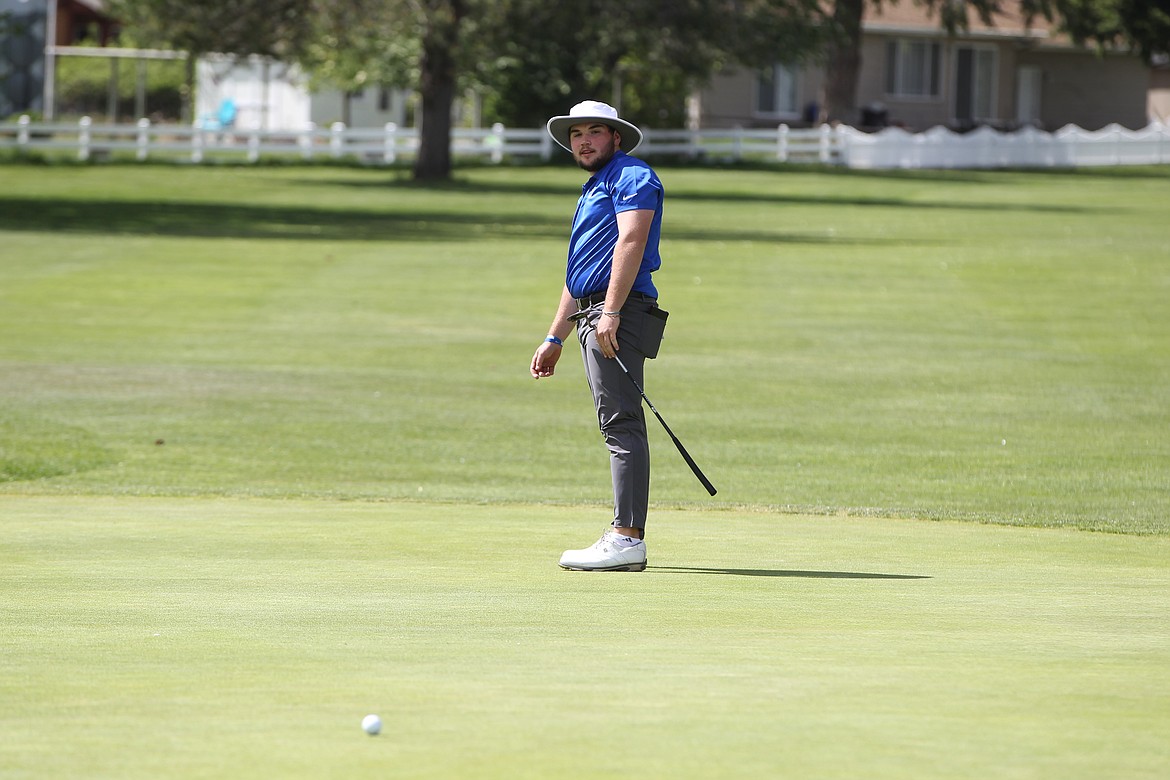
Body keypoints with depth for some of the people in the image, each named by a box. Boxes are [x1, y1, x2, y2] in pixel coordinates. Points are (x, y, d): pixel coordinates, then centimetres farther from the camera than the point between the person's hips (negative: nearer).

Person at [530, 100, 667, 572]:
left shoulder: (631, 175, -4)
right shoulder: (593, 191, 28)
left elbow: (631, 240, -17)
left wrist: (610, 312, -25)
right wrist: (555, 338, 28)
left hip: (618, 313, -10)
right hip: (594, 319, 10)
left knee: (621, 423, -14)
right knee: (619, 426, 8)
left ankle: (627, 538, -20)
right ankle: (624, 537, 8)